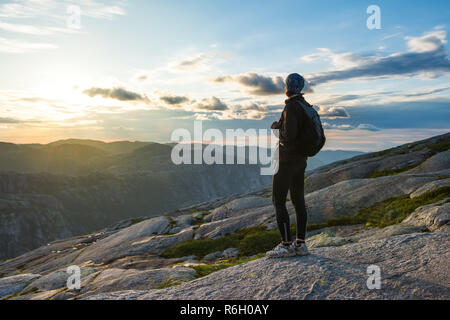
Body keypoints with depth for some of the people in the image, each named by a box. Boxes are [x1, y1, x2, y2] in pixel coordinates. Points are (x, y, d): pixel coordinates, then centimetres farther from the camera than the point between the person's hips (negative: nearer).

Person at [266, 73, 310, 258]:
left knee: (278, 201, -2)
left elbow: (289, 135, -26)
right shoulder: (306, 106, 12)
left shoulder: (291, 107, -18)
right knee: (298, 200, 11)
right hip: (301, 159, 9)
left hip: (287, 159, -9)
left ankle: (286, 245, -1)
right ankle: (300, 244, 15)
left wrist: (277, 127, -7)